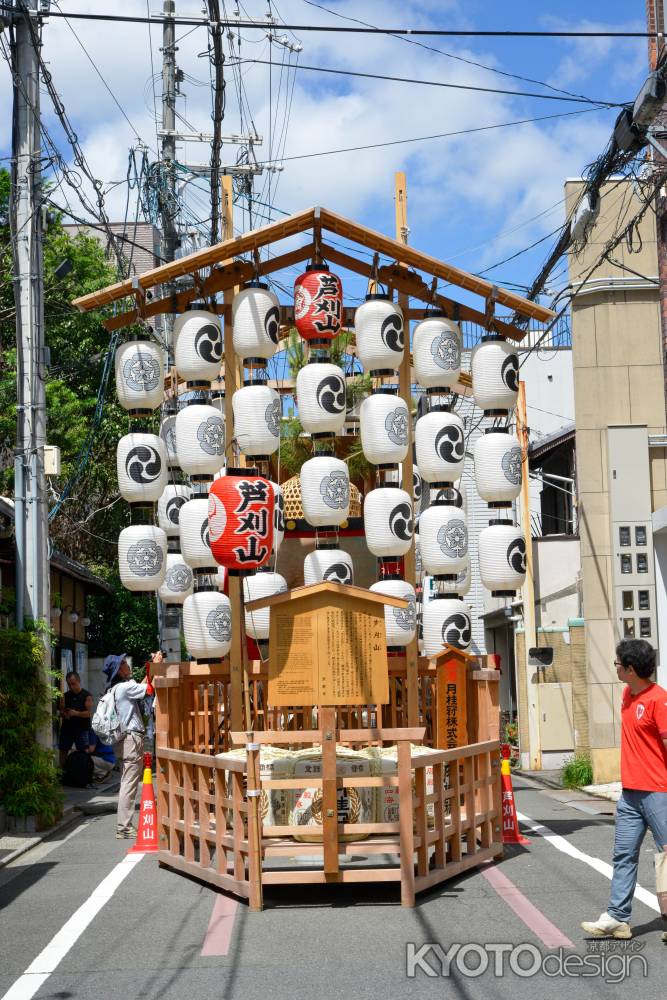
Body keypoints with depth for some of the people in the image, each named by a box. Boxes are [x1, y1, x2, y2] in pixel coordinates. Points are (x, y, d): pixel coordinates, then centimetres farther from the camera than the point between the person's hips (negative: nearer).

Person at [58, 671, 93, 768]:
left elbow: (89, 713, -9)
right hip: (66, 728, 4)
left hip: (81, 729, -4)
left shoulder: (87, 695, -1)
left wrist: (76, 713, -23)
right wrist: (63, 714, -14)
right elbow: (61, 710, 10)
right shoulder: (65, 696, 12)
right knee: (62, 752, 6)